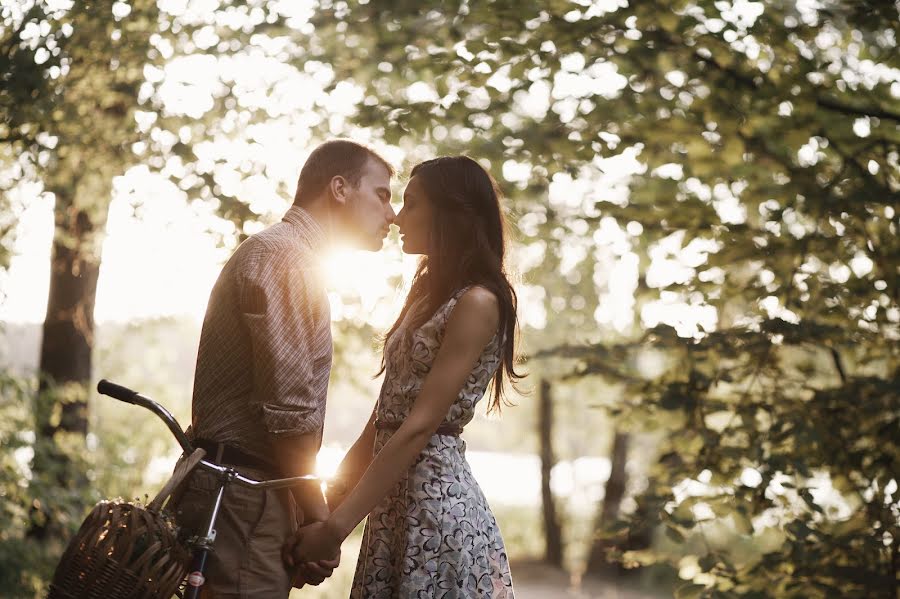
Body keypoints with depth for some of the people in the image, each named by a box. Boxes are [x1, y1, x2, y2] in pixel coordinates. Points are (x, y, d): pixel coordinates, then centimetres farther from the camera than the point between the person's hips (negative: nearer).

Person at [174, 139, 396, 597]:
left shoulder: (294, 256, 21)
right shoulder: (284, 255, -11)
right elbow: (289, 409, -18)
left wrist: (313, 511, 15)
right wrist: (318, 517, -11)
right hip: (241, 496, -10)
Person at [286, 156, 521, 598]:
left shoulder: (477, 303, -11)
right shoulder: (426, 295, 17)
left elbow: (419, 427, -18)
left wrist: (337, 526, -20)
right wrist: (331, 499, 10)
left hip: (435, 495, -8)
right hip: (393, 501, 8)